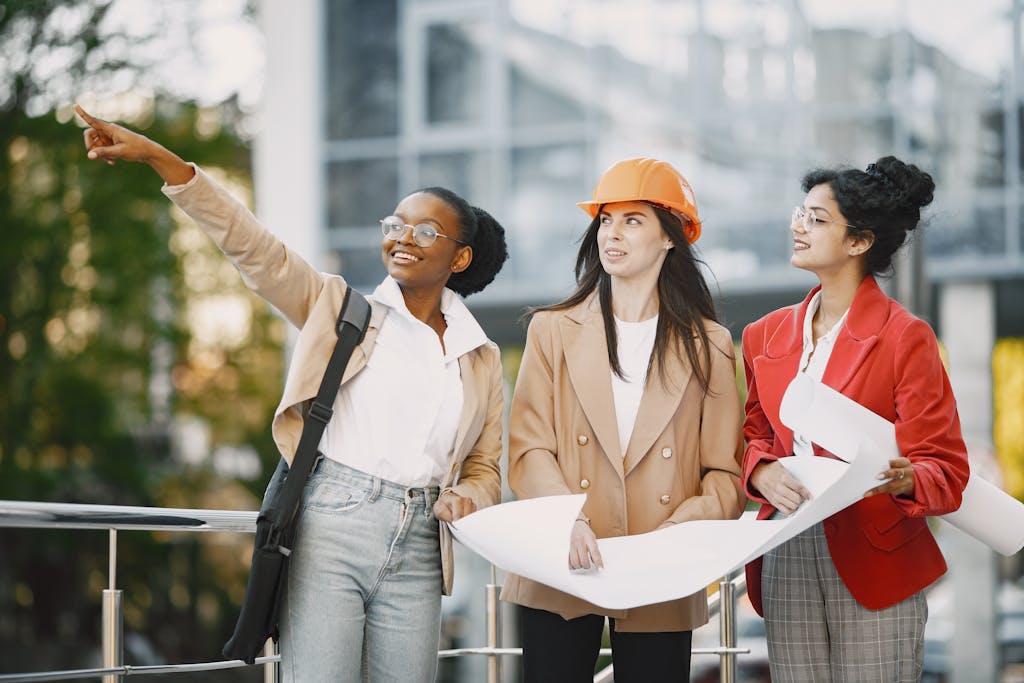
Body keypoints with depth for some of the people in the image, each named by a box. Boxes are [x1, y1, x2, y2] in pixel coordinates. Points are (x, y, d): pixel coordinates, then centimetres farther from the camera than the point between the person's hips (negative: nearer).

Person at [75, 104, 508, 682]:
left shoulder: (483, 359, 15)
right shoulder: (341, 309, 8)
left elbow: (486, 469, 18)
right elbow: (251, 243, -1)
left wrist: (466, 498, -7)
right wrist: (156, 156, -10)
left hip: (416, 555, 3)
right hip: (331, 531, -3)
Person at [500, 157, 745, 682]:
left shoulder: (708, 345, 9)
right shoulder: (553, 330, 10)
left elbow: (726, 474, 4)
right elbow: (529, 450, 1)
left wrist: (685, 527, -16)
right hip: (562, 574, 0)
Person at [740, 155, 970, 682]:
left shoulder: (905, 337, -4)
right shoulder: (765, 336, 12)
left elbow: (946, 470, -5)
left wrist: (901, 480, -27)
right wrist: (763, 473, -4)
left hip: (873, 565, -4)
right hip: (787, 558, 4)